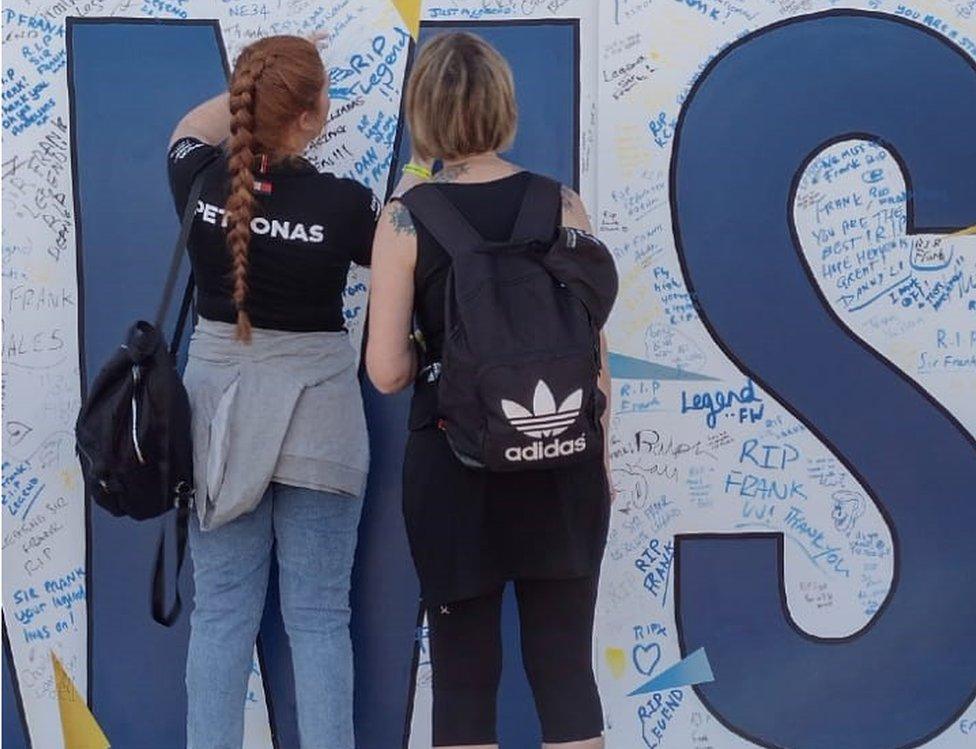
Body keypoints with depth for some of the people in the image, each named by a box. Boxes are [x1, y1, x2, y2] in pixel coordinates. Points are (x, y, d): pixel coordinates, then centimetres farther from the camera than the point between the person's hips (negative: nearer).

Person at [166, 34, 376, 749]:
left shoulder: (200, 182, -7)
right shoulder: (343, 203, -16)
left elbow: (193, 126, 19)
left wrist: (264, 79, 21)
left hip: (217, 407, 3)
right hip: (314, 414, -3)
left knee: (221, 611, 9)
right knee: (319, 616, 4)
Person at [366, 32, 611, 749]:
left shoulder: (406, 219, -8)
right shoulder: (561, 205, -4)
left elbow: (387, 371, -10)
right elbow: (593, 355, 0)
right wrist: (598, 458, 13)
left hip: (453, 465, -1)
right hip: (560, 464, 2)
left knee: (464, 676, 9)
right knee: (565, 671, 10)